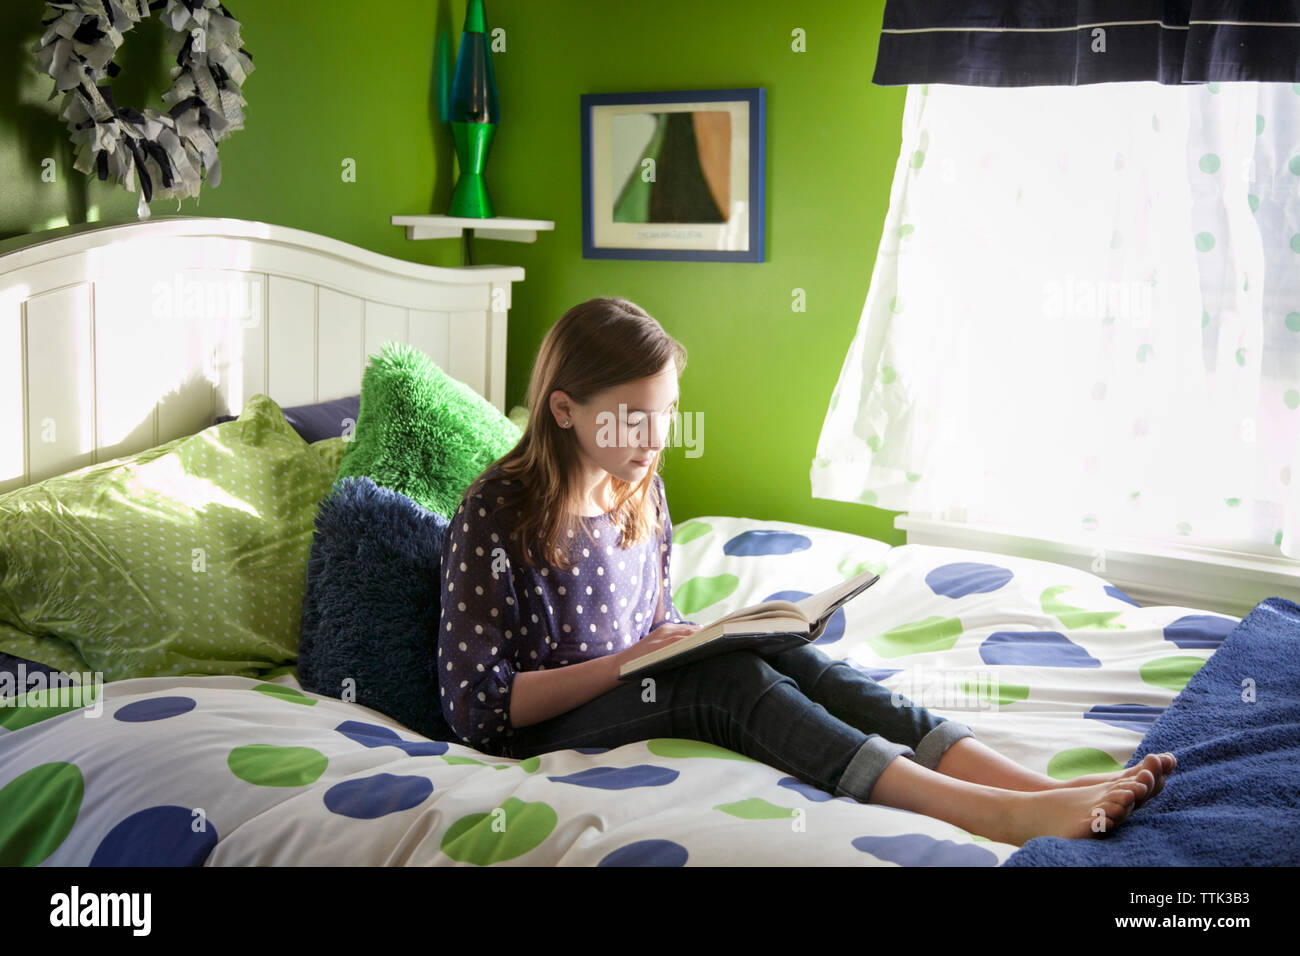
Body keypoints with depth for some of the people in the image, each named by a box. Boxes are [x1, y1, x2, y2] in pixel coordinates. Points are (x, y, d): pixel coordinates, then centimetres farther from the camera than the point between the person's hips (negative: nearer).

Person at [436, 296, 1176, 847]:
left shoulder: (641, 491, 8)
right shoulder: (497, 517, -15)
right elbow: (476, 702, -17)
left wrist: (694, 639, -4)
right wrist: (626, 663, -21)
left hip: (636, 691, 7)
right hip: (545, 730, -6)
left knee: (789, 658, -23)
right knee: (726, 678, -33)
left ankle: (1039, 785, -35)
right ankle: (997, 816, -47)